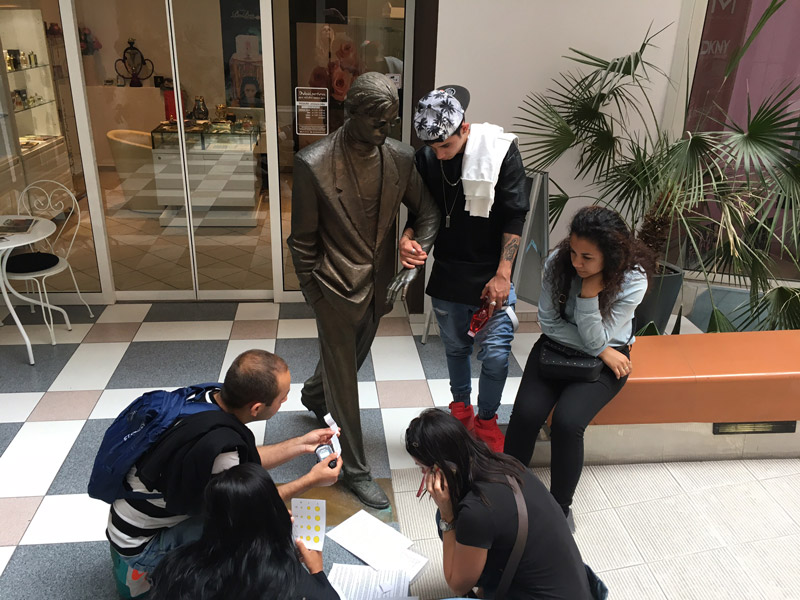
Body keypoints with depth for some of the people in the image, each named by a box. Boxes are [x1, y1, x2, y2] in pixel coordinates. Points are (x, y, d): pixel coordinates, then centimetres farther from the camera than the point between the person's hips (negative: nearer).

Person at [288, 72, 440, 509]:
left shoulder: (401, 158, -6)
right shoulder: (313, 164, -19)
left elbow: (428, 212, 4)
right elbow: (303, 239, -11)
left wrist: (413, 264, -11)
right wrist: (314, 294, -6)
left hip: (378, 283, 6)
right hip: (337, 285, -5)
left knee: (352, 357, 27)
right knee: (344, 379, 7)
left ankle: (313, 395, 60)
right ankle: (355, 470, 24)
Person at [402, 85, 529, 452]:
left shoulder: (501, 151, -14)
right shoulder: (426, 158, -4)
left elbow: (515, 217, -11)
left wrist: (502, 275, -15)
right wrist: (408, 238, -14)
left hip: (491, 276, -3)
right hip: (447, 274, 3)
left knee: (495, 354, 0)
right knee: (456, 348, 18)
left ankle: (486, 419, 25)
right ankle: (461, 409, 41)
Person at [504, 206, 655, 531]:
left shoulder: (633, 280, -21)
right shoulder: (558, 261, -16)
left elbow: (596, 340, -20)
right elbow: (549, 322, -7)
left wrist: (589, 292, -33)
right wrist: (600, 350, -14)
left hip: (607, 356, -2)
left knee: (567, 421, -27)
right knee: (526, 413, -22)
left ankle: (560, 507, -3)